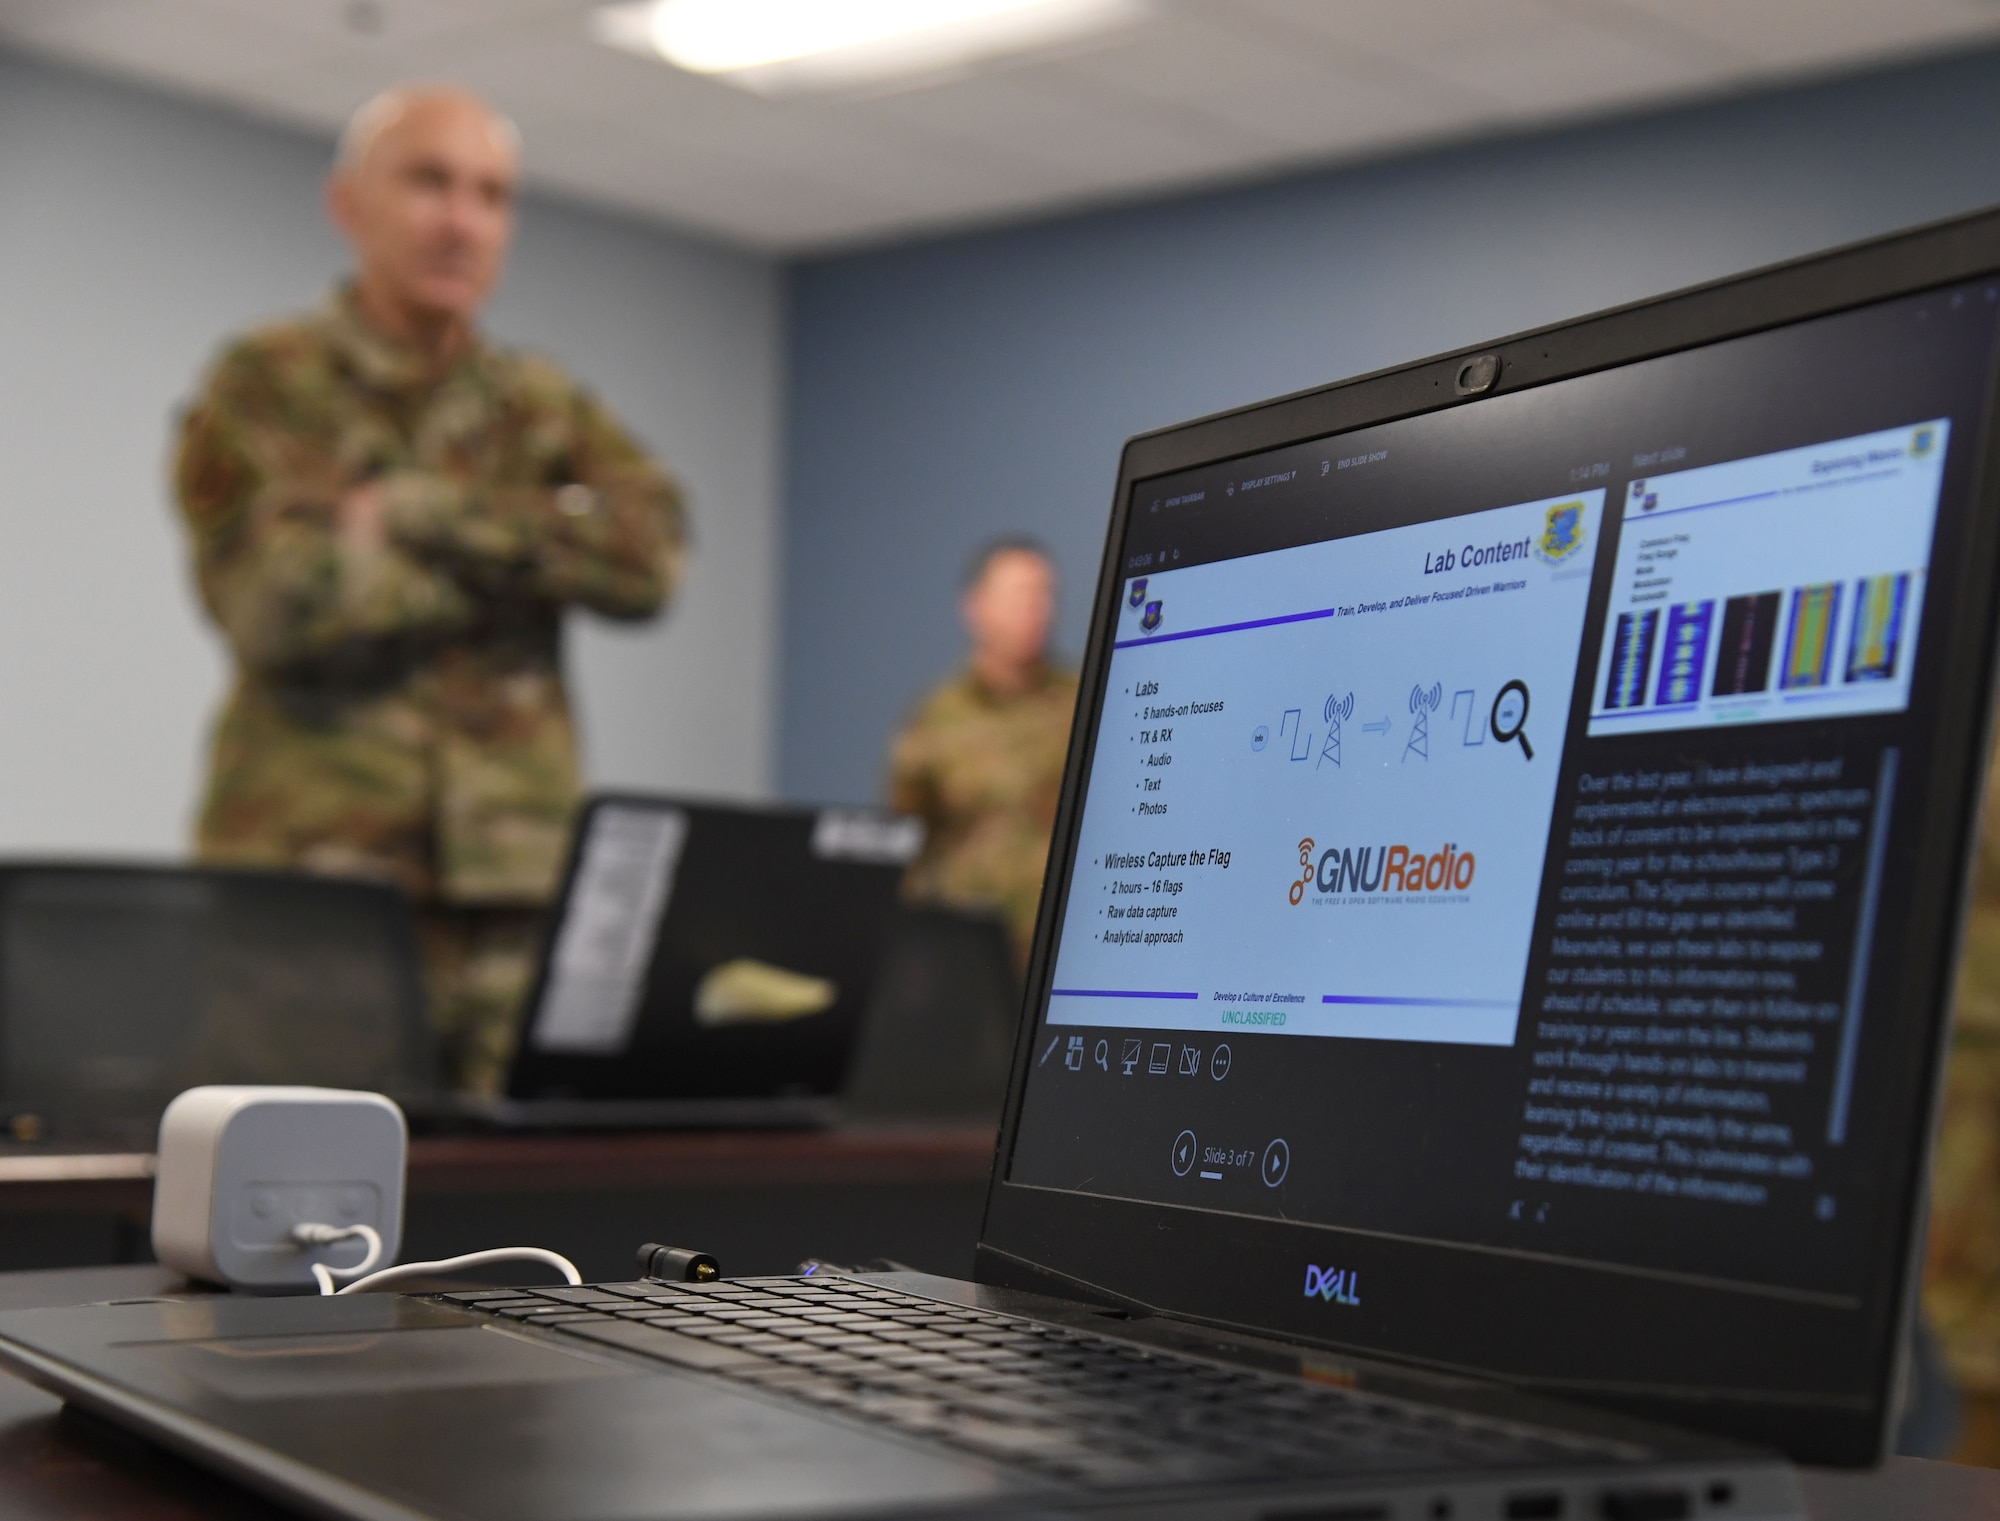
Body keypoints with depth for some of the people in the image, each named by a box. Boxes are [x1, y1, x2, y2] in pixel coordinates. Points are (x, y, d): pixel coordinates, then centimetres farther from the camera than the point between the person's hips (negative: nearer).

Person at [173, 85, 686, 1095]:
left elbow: (652, 554, -2)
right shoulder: (266, 385, 5)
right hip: (306, 871, -4)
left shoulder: (546, 407, 17)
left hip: (511, 872, 4)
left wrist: (429, 514, -10)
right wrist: (538, 557, -5)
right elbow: (279, 602, -11)